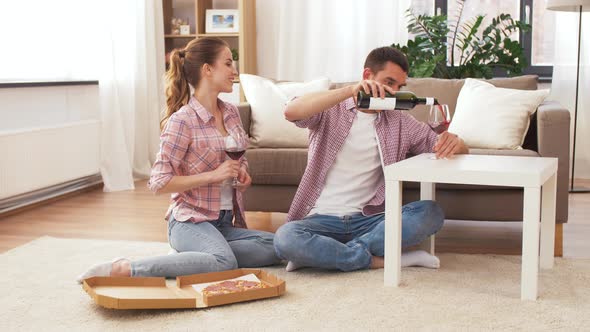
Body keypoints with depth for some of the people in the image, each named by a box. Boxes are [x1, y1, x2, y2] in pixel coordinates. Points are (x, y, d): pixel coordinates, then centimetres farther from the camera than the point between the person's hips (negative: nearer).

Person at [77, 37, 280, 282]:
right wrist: (213, 175, -20)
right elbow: (159, 182, -15)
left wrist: (242, 173, 4)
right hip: (191, 221, -7)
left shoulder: (231, 113, 11)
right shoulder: (182, 121, -12)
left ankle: (202, 256, -8)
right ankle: (122, 269, -25)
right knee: (224, 262, -36)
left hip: (224, 223, 7)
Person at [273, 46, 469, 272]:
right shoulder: (330, 111, 3)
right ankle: (378, 260, -20)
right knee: (285, 238, -34)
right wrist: (351, 90, -27)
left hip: (369, 220, 3)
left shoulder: (400, 122, 13)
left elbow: (439, 145, 9)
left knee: (431, 213, -23)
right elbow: (291, 111, -18)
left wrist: (455, 142, -17)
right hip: (322, 219, -3)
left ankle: (322, 254, -24)